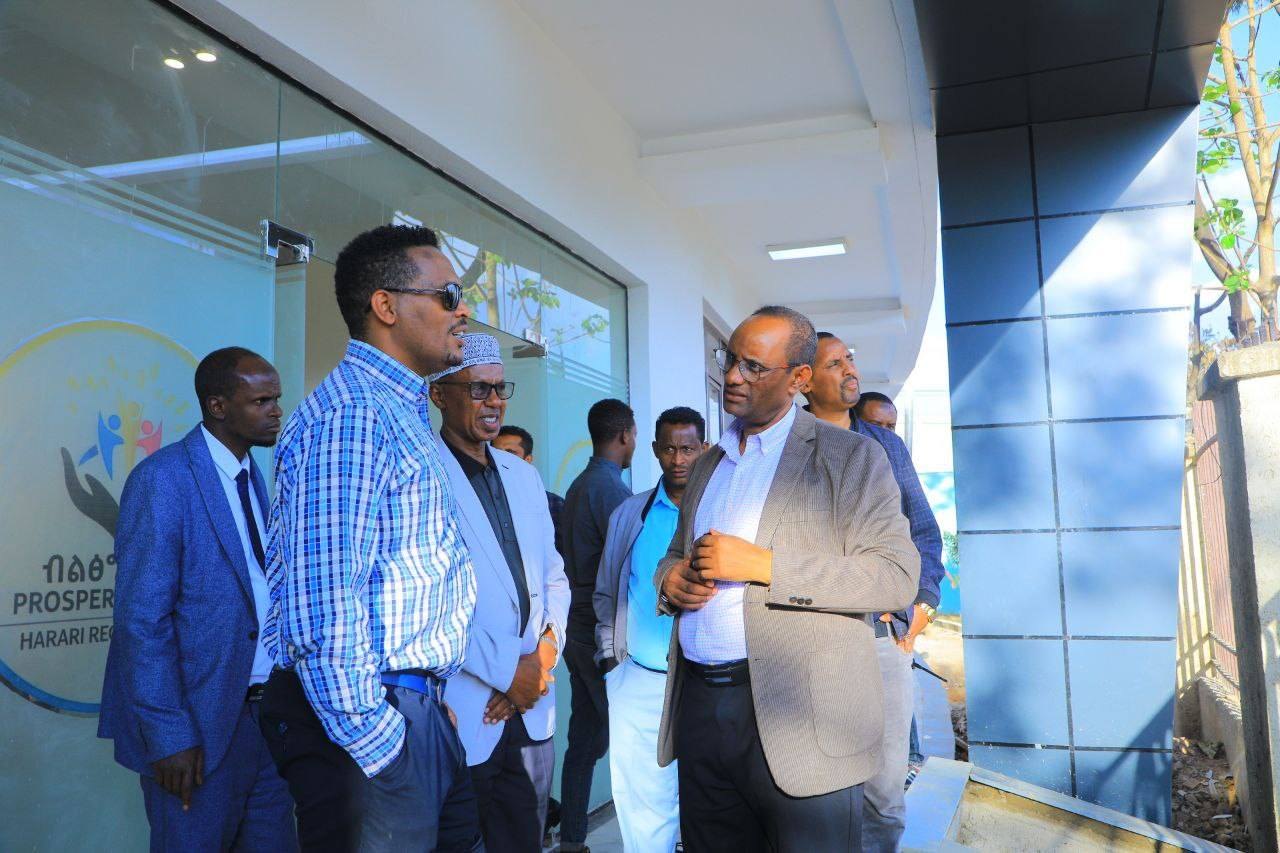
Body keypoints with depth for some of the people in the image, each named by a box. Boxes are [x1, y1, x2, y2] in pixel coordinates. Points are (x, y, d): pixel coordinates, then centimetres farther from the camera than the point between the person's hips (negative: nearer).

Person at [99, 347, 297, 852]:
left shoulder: (252, 474, 10)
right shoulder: (163, 479, -14)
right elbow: (142, 617, -16)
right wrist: (168, 735, -17)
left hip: (265, 710, 7)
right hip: (200, 722, -7)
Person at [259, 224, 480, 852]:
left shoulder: (400, 412, 16)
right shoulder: (350, 413, -17)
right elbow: (323, 604, -23)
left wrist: (426, 703, 16)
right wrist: (372, 741, -18)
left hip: (415, 707, 10)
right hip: (367, 721, -10)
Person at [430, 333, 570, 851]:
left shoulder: (525, 476, 12)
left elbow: (552, 576, 13)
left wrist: (545, 651, -4)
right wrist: (507, 669, -15)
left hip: (531, 710, 6)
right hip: (459, 714, -6)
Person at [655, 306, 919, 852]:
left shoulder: (850, 456, -4)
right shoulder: (707, 463, 16)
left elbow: (897, 576, -13)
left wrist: (762, 564, -19)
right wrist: (670, 579, 1)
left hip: (799, 719, -5)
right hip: (699, 703, 6)